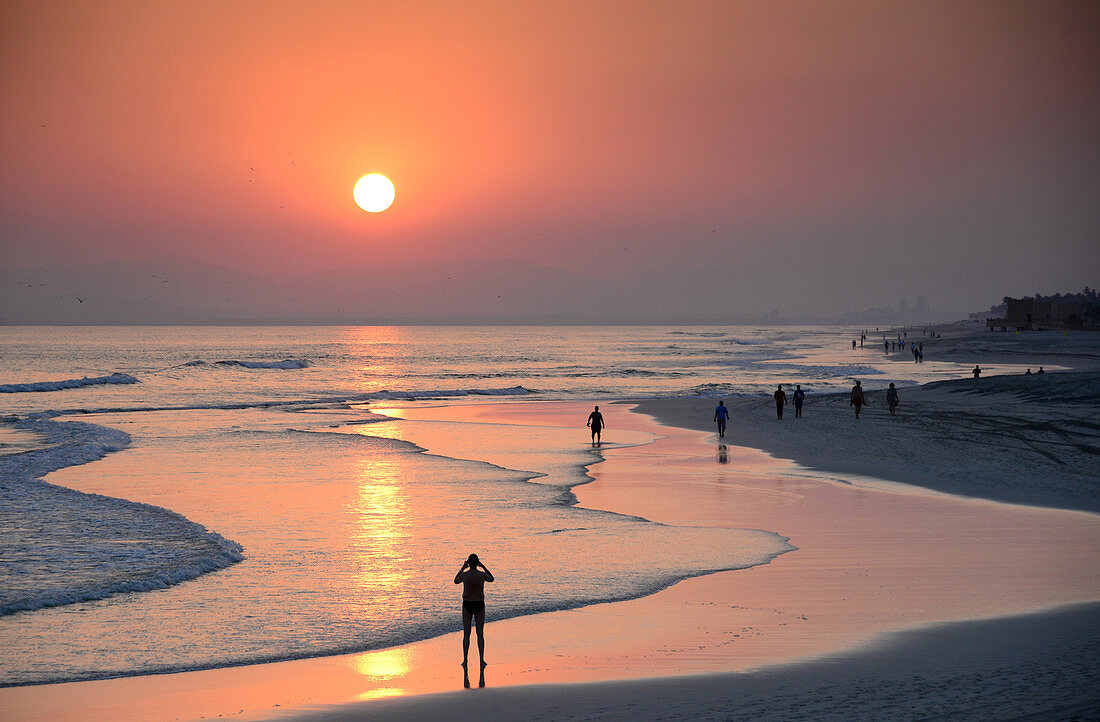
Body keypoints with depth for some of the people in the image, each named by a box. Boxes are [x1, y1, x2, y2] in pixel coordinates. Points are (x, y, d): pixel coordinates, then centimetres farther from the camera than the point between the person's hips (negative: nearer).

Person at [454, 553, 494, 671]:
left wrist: (463, 568, 16)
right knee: (480, 634, 8)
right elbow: (492, 579, 15)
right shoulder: (482, 574, -8)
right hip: (479, 605, 0)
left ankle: (465, 661, 6)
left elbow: (456, 581, 14)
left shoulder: (464, 574, -10)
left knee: (466, 635, 7)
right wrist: (483, 567, 17)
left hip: (467, 605, 0)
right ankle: (481, 660, 8)